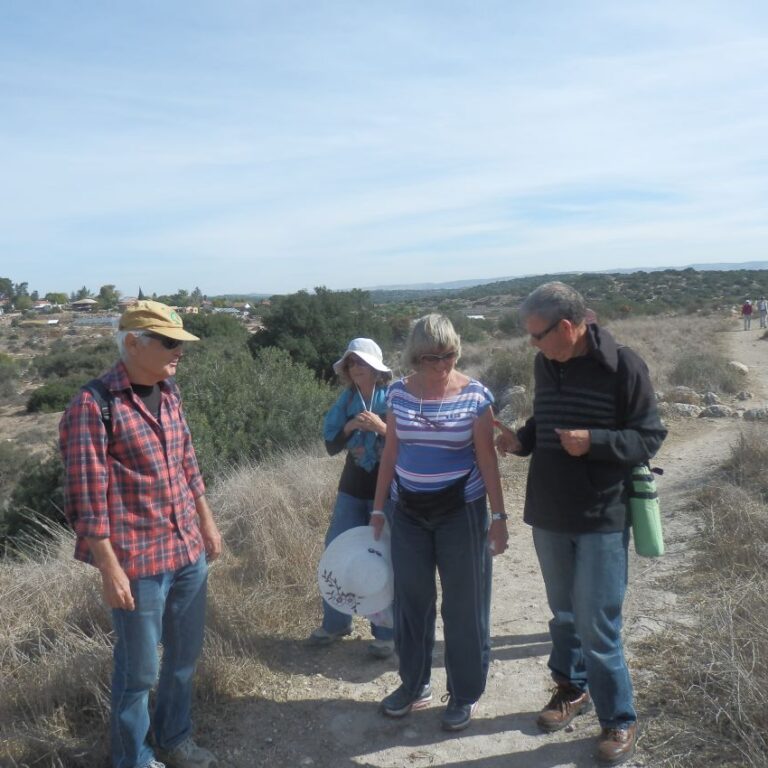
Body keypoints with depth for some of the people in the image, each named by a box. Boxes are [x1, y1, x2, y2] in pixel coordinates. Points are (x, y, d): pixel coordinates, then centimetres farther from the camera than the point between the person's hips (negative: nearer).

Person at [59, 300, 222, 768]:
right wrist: (111, 569, -16)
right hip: (138, 562, -7)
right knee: (139, 671, 11)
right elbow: (87, 495, -17)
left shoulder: (169, 393, 5)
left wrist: (207, 522, 17)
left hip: (188, 550, 7)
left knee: (185, 655, 21)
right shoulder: (95, 405, -17)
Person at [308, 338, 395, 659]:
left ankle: (386, 632, 19)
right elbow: (331, 445, 1)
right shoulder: (346, 399, 2)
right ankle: (335, 622, 28)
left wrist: (382, 428, -25)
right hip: (353, 486, 4)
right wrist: (349, 427, -16)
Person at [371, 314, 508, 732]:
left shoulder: (475, 395, -10)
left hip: (461, 512, -3)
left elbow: (487, 459, -7)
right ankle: (414, 684, 34)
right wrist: (378, 508, 7)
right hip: (408, 512, 3)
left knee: (463, 605, 7)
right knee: (410, 599, 14)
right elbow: (391, 453, 5)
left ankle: (465, 694, 27)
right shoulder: (399, 393, -1)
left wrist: (499, 516, -8)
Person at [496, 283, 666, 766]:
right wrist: (522, 440, -3)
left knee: (597, 627, 0)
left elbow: (651, 438, -11)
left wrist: (593, 441, -26)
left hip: (602, 520, -5)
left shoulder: (623, 366, -14)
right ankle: (572, 689, 40)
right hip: (549, 516, 6)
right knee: (563, 614, 19)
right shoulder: (545, 365, 3)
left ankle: (620, 720, 20)